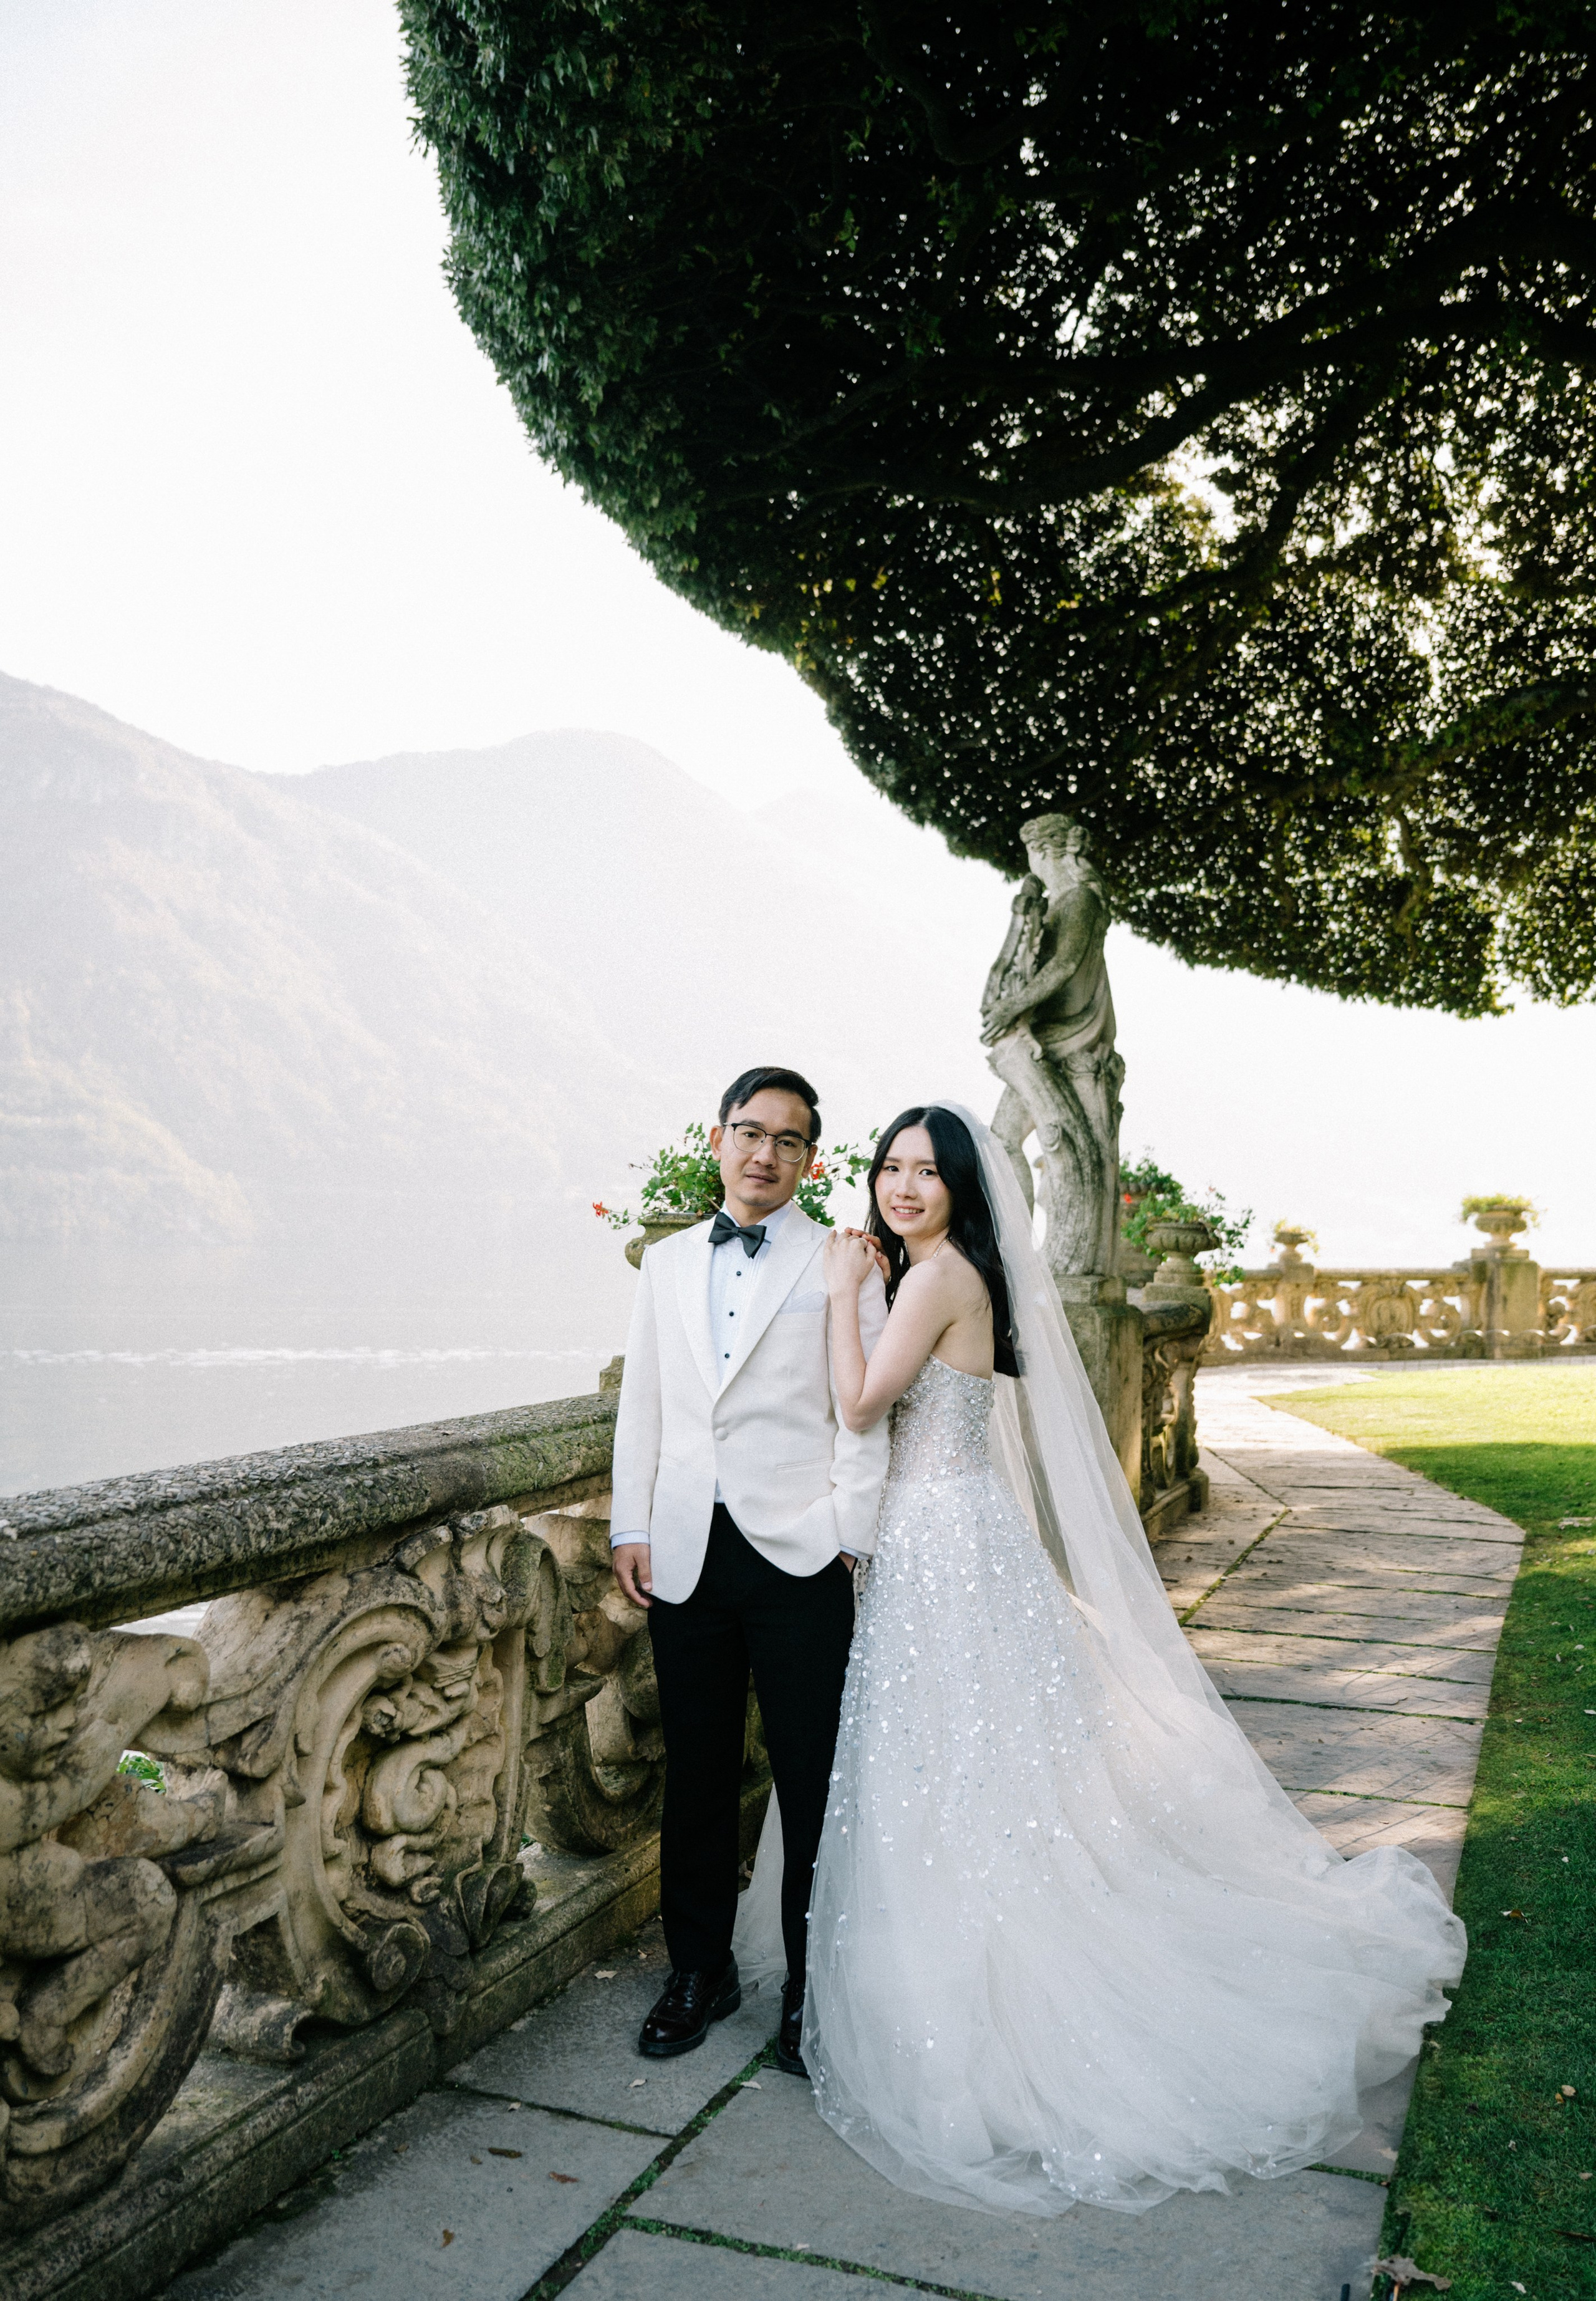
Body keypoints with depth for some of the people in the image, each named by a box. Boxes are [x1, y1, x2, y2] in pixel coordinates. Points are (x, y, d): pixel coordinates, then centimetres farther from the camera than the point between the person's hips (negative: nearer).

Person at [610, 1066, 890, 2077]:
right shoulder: (668, 1262, 11)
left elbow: (862, 1412, -4)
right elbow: (643, 1401, 12)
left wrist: (849, 1534, -9)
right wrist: (632, 1526, 7)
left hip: (798, 1553, -3)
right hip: (686, 1556, 4)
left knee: (813, 1780, 5)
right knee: (697, 1774, 15)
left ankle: (813, 1987, 23)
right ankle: (701, 1970, 32)